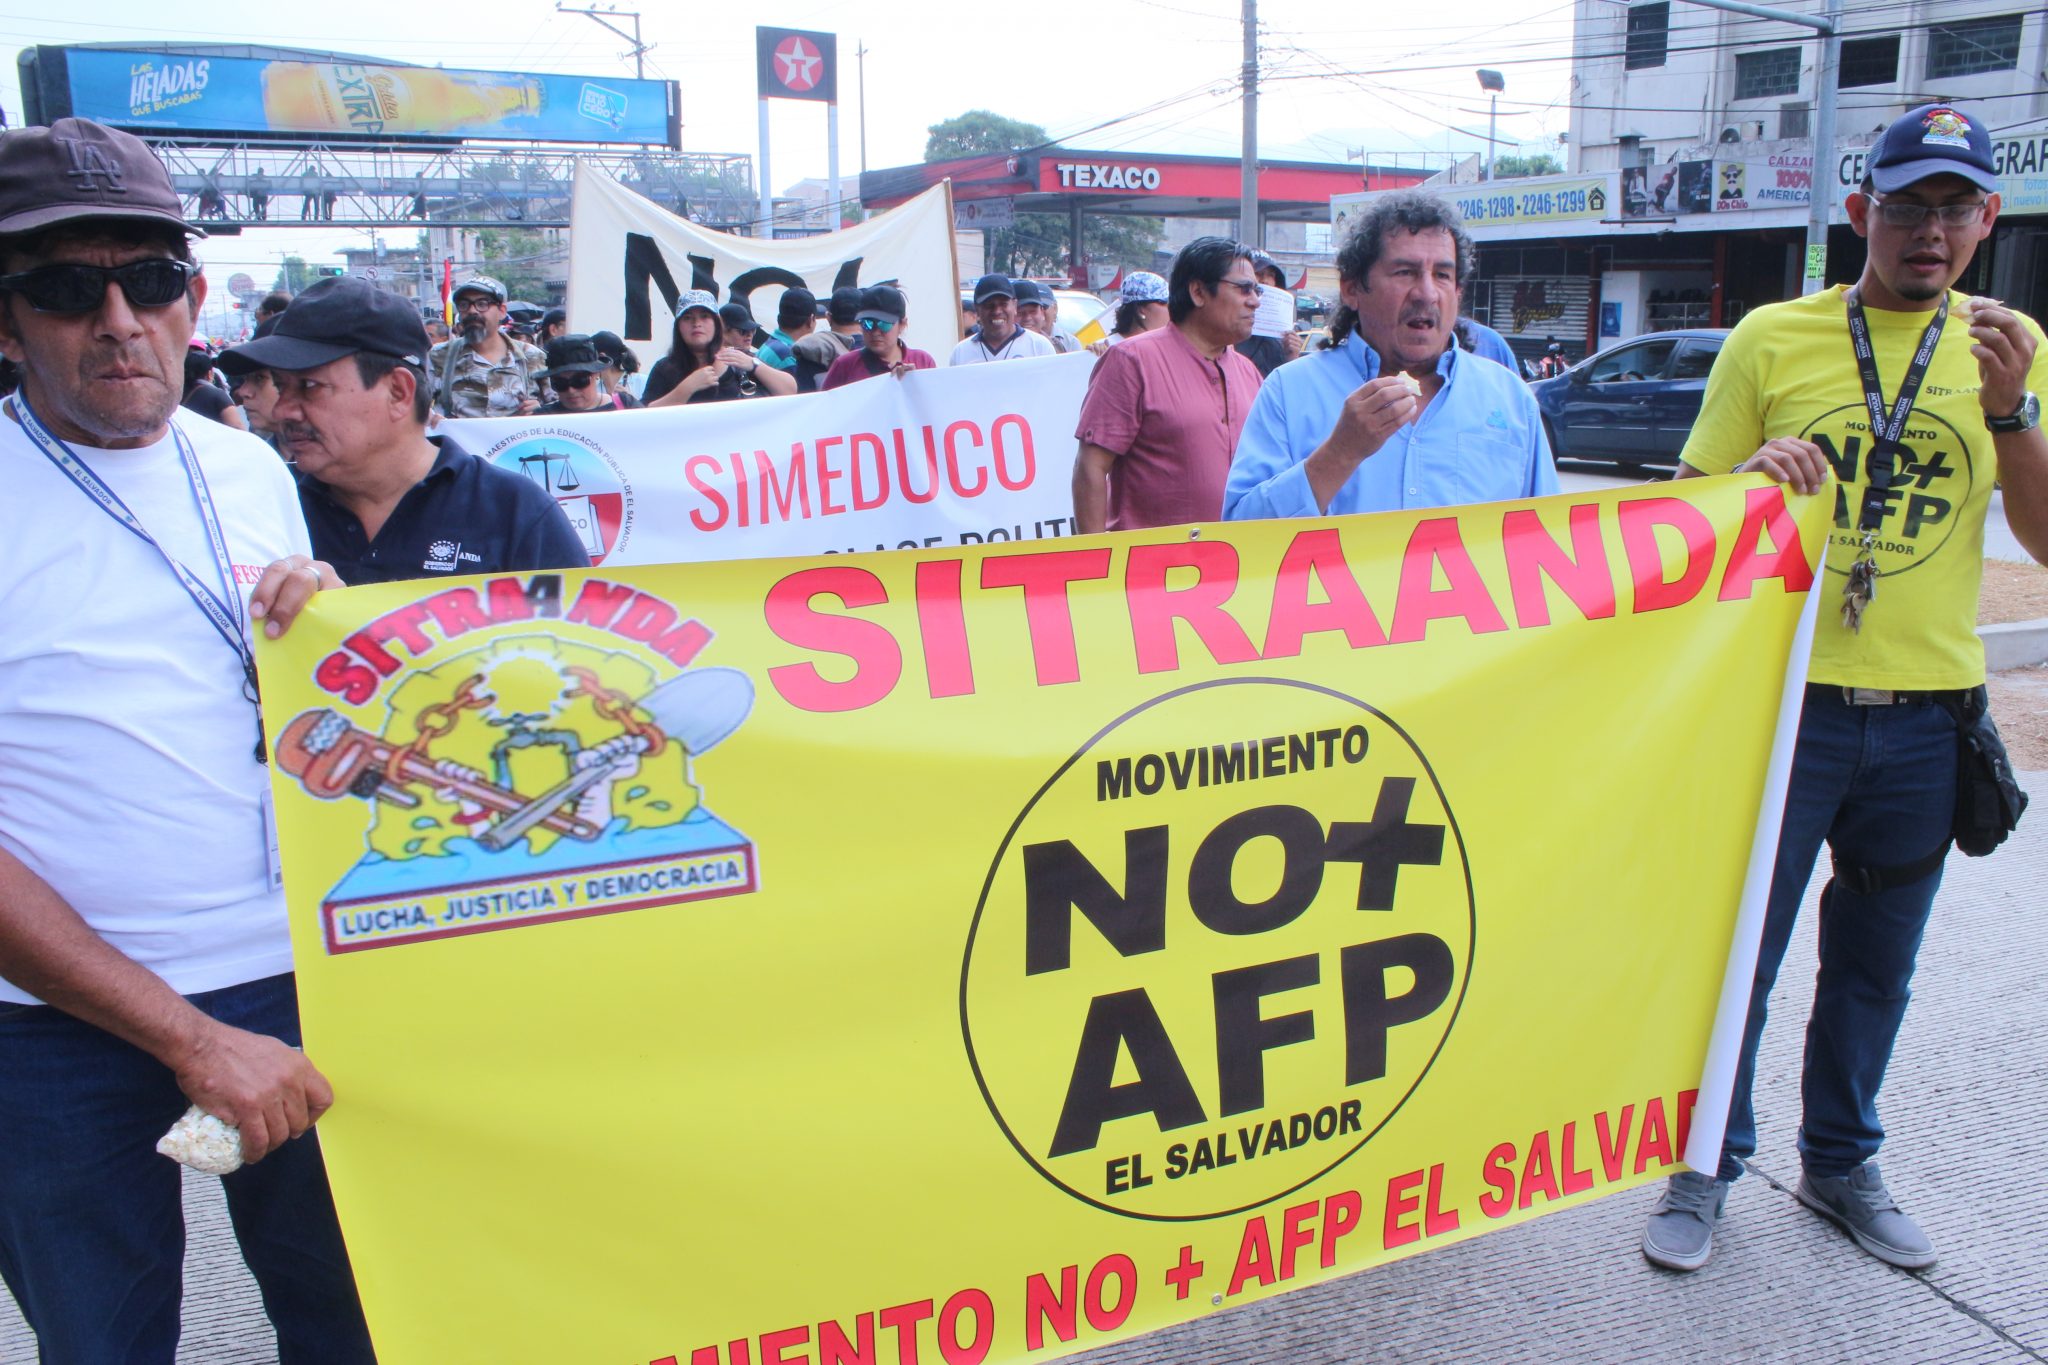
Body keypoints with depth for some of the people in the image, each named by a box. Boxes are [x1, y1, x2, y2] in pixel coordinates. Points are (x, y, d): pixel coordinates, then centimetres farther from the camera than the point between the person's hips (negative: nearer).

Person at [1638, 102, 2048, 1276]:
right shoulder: (1773, 338, -2)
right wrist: (1751, 474, -21)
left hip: (1927, 714, 3)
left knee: (1875, 964, 16)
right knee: (1736, 952, 4)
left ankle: (1841, 1161, 35)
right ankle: (1708, 1165, 23)